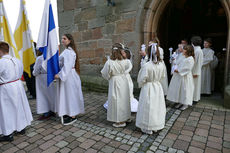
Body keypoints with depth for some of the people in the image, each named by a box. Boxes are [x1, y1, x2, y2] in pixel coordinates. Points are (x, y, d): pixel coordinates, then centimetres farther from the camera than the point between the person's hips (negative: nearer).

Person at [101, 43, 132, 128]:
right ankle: (126, 117, 35)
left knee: (117, 100, 6)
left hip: (115, 82, -4)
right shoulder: (125, 61, -10)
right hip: (124, 81, 5)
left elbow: (105, 74, -9)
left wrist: (109, 78, 10)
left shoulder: (109, 62, -20)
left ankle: (121, 121, 16)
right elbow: (129, 67, 10)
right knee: (124, 99, 18)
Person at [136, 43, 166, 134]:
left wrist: (140, 85, 4)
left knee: (148, 108, 7)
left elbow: (142, 79, -16)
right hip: (158, 87, 6)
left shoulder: (147, 66, -24)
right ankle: (156, 126, 34)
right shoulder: (161, 64, -6)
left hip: (148, 88, -5)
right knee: (157, 107, 18)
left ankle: (148, 128, 21)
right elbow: (163, 76, 8)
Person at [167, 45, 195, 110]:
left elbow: (187, 68, -21)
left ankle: (186, 104, 15)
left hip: (185, 77, -9)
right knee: (179, 89, 13)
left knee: (185, 90, 1)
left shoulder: (190, 59, -14)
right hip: (179, 76, 9)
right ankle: (180, 102, 26)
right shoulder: (183, 57, 13)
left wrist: (178, 70, -20)